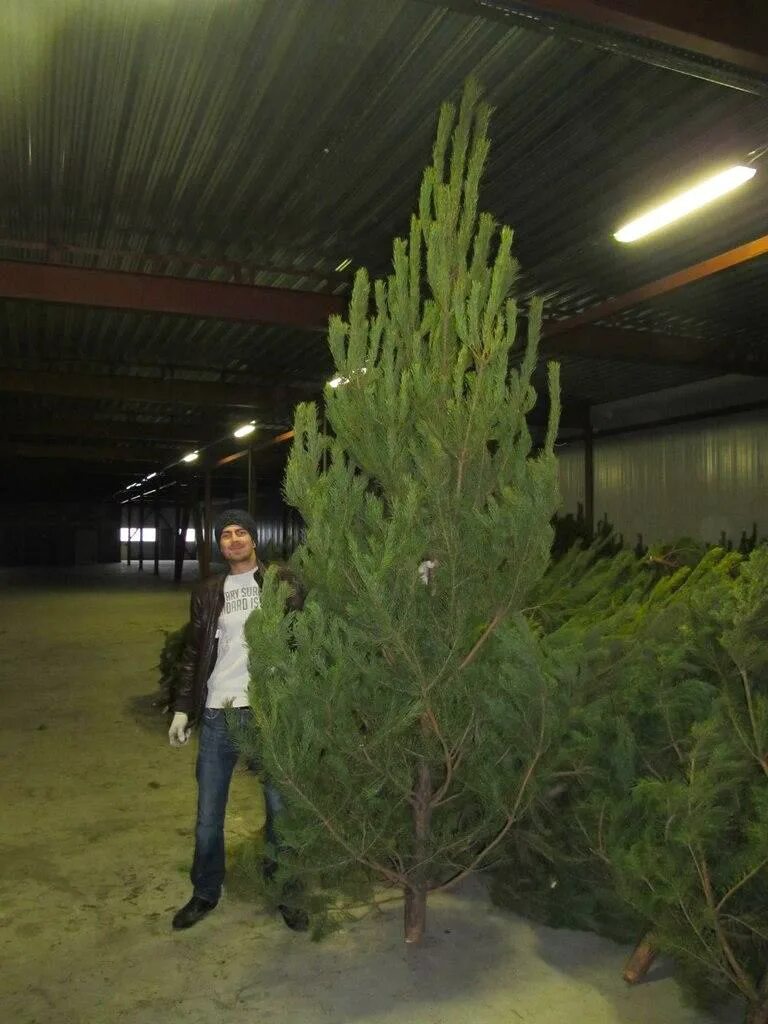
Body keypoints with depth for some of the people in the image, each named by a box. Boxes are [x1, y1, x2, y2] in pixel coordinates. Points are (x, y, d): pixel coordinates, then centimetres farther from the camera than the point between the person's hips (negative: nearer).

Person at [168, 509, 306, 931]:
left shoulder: (282, 582, 1)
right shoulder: (207, 593, 10)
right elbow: (193, 654, 13)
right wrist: (182, 708, 9)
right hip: (218, 714, 3)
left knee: (281, 808, 9)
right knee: (208, 814, 12)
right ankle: (205, 892, 32)